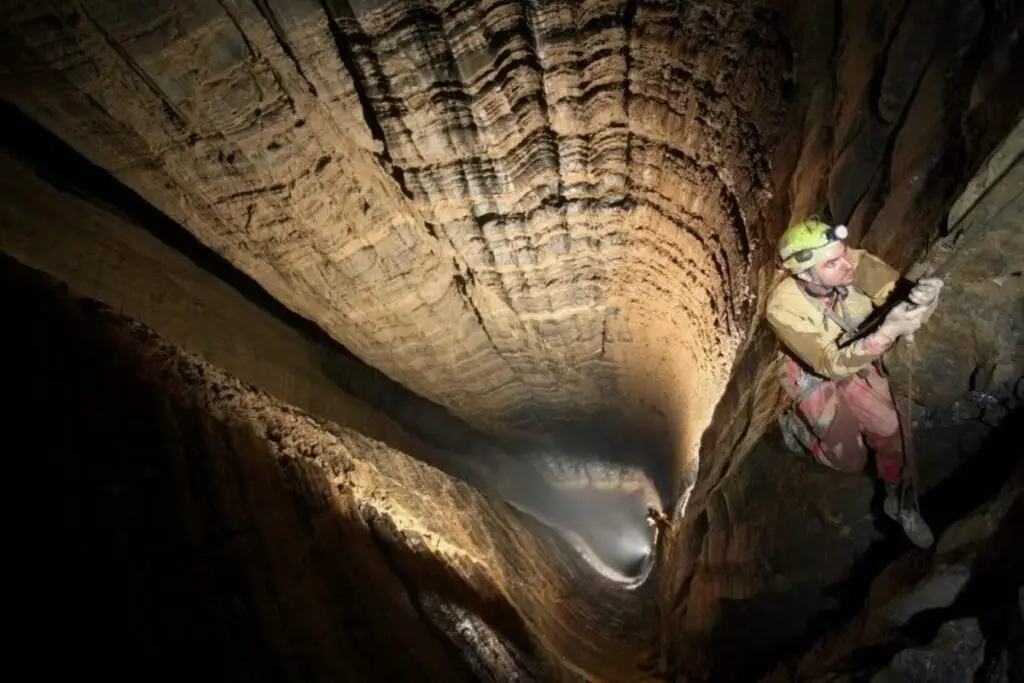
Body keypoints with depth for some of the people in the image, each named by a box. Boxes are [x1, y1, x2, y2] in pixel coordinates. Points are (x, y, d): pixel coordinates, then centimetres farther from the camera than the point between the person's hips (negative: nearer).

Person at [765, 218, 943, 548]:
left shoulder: (855, 263, -28)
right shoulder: (783, 307, -37)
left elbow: (903, 295, -28)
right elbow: (831, 365, -40)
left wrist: (924, 295, -52)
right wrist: (886, 332, -53)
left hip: (857, 362, 4)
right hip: (814, 375, -3)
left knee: (894, 433, -5)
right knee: (851, 459, 1)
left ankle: (901, 502, 23)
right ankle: (796, 423, 29)